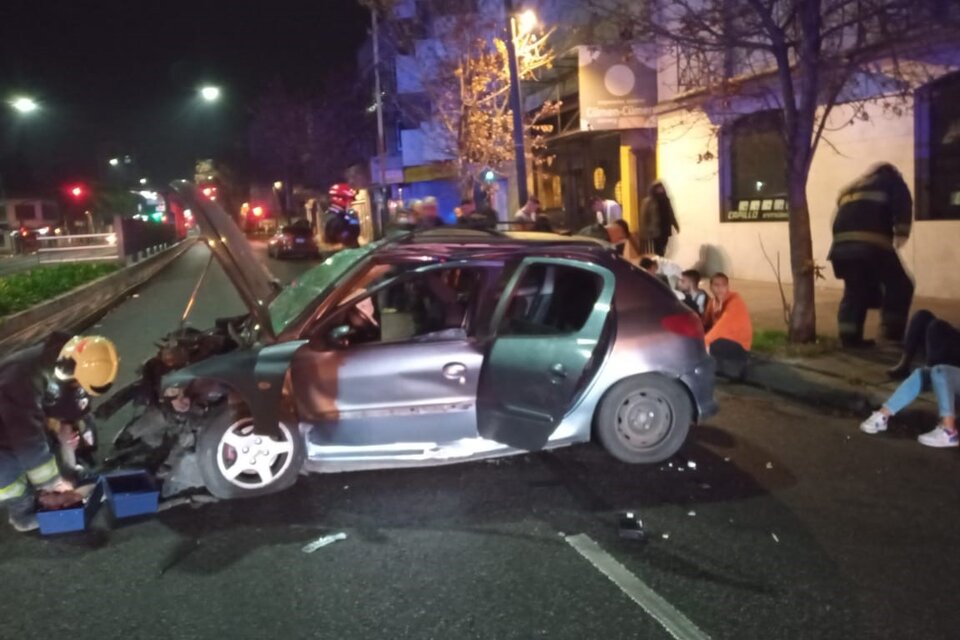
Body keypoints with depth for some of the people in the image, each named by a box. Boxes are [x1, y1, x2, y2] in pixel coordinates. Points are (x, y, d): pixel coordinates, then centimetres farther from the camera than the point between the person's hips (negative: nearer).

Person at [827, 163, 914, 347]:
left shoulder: (850, 190, 35)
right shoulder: (892, 181, 19)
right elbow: (902, 203, -1)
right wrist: (901, 232, -9)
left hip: (842, 244, 6)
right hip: (872, 244, -5)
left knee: (854, 290, 13)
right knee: (898, 284, 7)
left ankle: (849, 335, 5)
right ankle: (893, 330, 2)